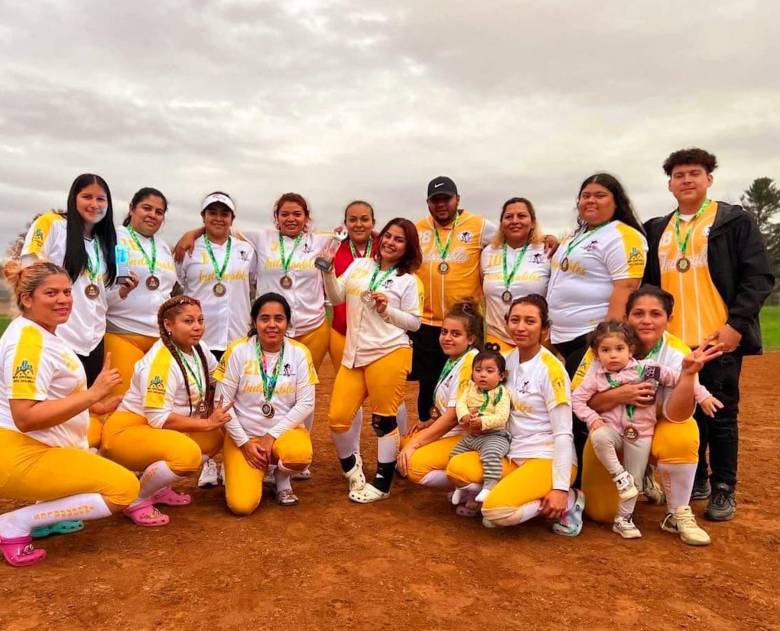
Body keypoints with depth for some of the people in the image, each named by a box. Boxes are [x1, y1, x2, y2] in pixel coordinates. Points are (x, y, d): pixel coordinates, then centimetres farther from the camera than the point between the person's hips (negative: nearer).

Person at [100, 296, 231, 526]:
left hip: (161, 430, 9)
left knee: (214, 438, 5)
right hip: (126, 431, -9)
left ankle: (159, 488, 13)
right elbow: (159, 419, -25)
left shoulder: (198, 348, 1)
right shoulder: (161, 361, -23)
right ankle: (136, 500, -7)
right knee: (188, 454, -31)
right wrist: (207, 423, -20)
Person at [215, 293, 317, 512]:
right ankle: (259, 468, 19)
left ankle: (282, 478, 4)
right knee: (242, 504, -17)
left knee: (300, 455, -35)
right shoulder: (238, 350, -11)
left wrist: (272, 435, -15)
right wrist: (244, 442, -11)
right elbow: (222, 402, -8)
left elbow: (306, 403, -8)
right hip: (243, 434, 0)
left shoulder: (299, 353, -7)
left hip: (284, 430, 1)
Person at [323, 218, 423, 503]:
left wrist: (387, 310, -12)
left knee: (383, 420, 3)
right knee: (337, 417, 2)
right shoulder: (359, 266, 12)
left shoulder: (409, 281, 2)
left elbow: (414, 323, 2)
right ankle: (353, 468, 29)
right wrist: (328, 270, -9)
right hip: (353, 355, 4)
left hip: (389, 354, -4)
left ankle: (381, 484, 18)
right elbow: (336, 298, 5)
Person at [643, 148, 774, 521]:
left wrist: (737, 324, -14)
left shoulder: (735, 221, 1)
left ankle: (723, 490, 17)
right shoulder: (657, 230, 14)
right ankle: (695, 480, 26)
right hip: (672, 340, 4)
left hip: (717, 338, -4)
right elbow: (648, 281, 19)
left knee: (720, 415, 3)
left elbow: (759, 276, -5)